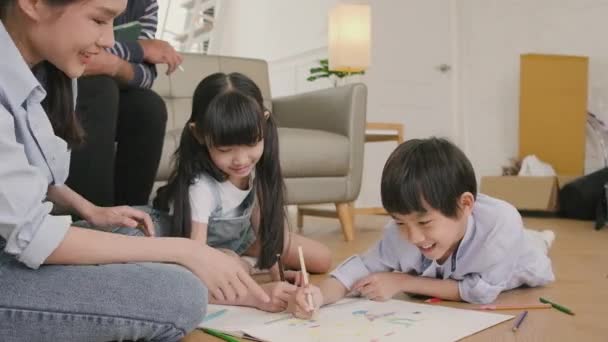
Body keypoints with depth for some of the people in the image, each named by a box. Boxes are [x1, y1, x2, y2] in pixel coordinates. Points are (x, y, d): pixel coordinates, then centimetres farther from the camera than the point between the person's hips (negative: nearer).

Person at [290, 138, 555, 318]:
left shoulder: (500, 222, -51)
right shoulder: (401, 233, -42)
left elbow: (482, 292, -43)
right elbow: (363, 267, -31)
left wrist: (403, 283, -42)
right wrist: (320, 295, -52)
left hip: (517, 277, -2)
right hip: (454, 270, 3)